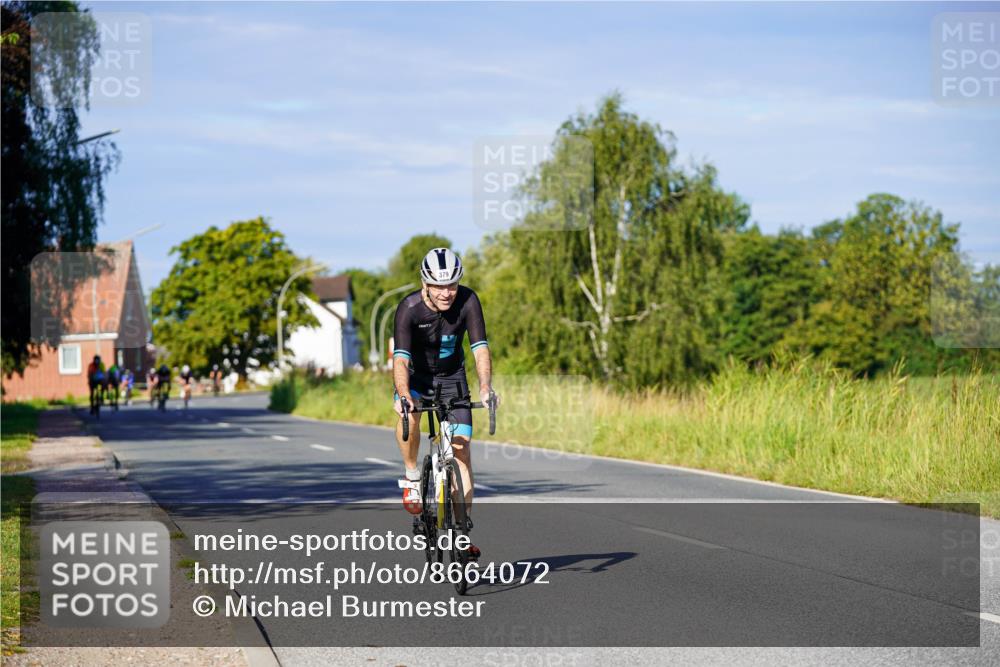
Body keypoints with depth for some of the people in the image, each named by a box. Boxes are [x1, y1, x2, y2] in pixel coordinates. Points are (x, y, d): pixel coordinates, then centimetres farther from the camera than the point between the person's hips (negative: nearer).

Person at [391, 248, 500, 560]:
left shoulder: (468, 300, -24)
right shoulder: (409, 308, -29)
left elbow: (480, 347, -30)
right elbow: (401, 358, -37)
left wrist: (485, 386, -48)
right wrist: (403, 395, -55)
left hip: (451, 375, 2)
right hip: (416, 373, -2)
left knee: (461, 449, -6)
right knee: (409, 416, -35)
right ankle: (411, 476, -10)